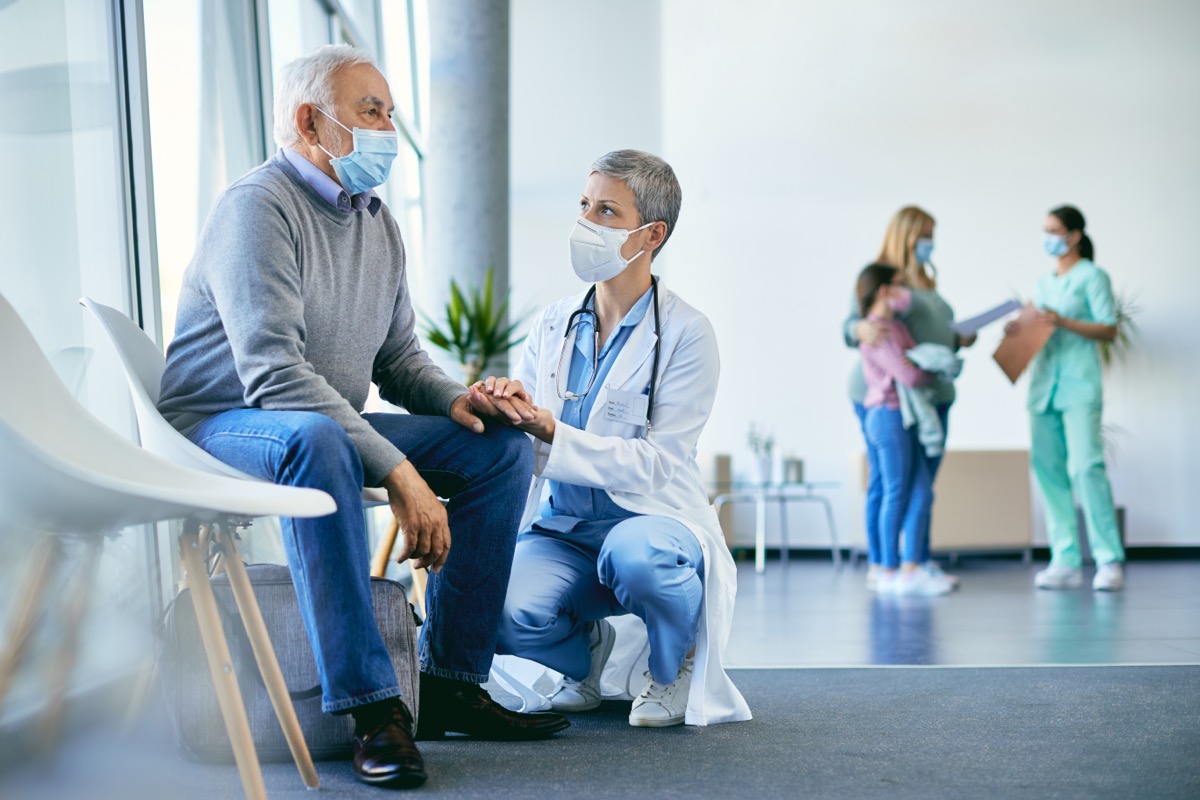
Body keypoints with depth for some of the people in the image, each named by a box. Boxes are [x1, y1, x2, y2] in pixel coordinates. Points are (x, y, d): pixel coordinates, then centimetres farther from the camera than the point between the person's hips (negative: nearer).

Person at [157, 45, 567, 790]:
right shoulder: (258, 207, -17)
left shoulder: (379, 223, 11)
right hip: (223, 428, -8)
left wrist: (457, 400, -8)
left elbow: (399, 358, 17)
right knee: (317, 440, -41)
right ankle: (371, 707, -38)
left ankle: (450, 680, -5)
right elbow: (274, 373, -28)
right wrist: (399, 473, -33)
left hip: (331, 430, 9)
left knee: (503, 446, -4)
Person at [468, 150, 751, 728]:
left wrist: (550, 432, -27)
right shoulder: (553, 325, 7)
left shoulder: (685, 334, -8)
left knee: (634, 554, -40)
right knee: (504, 614, -28)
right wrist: (502, 406, -21)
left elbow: (656, 465, -16)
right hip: (562, 528, 3)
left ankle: (674, 665, -4)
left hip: (653, 520, -3)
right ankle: (588, 651, 10)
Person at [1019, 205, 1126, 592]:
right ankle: (1066, 561, 4)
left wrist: (1064, 323, -17)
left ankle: (1109, 560, -12)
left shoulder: (1092, 276, 1)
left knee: (1086, 466, -15)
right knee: (1048, 469, 1)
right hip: (1044, 381, 7)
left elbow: (1109, 330, -6)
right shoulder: (1044, 281, 20)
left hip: (1078, 382, -7)